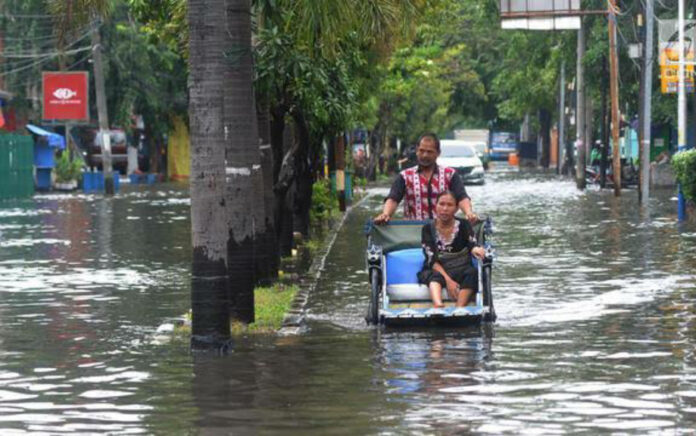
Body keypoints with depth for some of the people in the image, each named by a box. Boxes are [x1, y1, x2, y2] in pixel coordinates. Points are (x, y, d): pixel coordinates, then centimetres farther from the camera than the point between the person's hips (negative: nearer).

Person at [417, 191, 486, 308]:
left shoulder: (464, 226, 5)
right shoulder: (428, 229, 0)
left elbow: (472, 244, -12)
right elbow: (432, 260, -9)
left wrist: (475, 249, -39)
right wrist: (447, 280, -24)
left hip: (460, 270, 1)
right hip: (434, 271, -1)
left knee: (472, 273, -31)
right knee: (435, 276, -35)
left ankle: (459, 308, -50)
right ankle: (438, 304, -65)